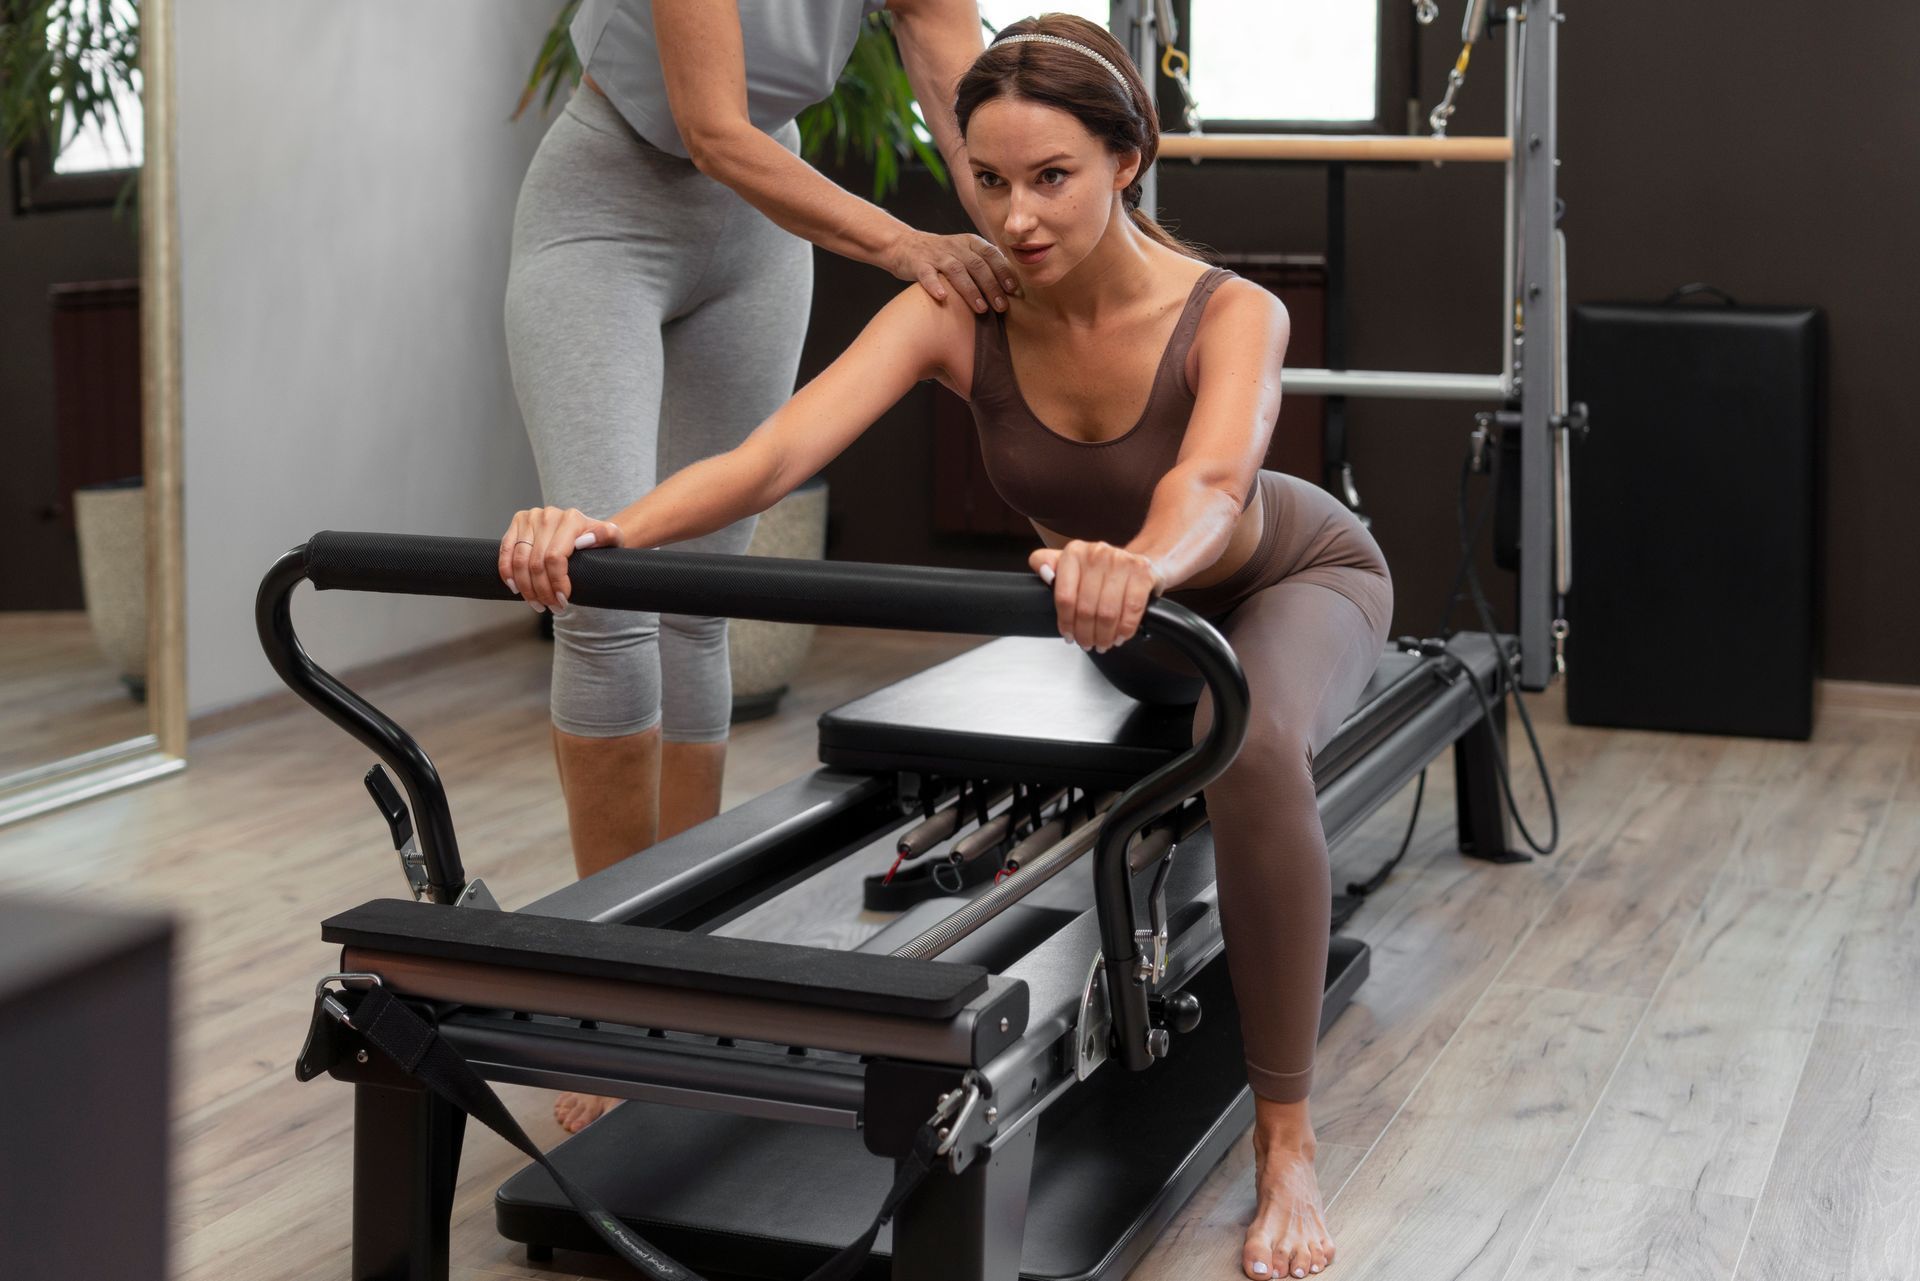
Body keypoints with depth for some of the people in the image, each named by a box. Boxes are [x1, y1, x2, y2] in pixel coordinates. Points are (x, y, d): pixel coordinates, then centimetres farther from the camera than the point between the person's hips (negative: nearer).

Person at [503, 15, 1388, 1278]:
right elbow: (778, 450, -42)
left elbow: (1209, 486, -57)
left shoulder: (1231, 316, -36)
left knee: (1253, 749, -36)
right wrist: (609, 532, -61)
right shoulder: (956, 313, -28)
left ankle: (1286, 1147, -24)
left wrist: (1140, 563, -81)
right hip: (1118, 601, 5)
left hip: (1296, 577, -5)